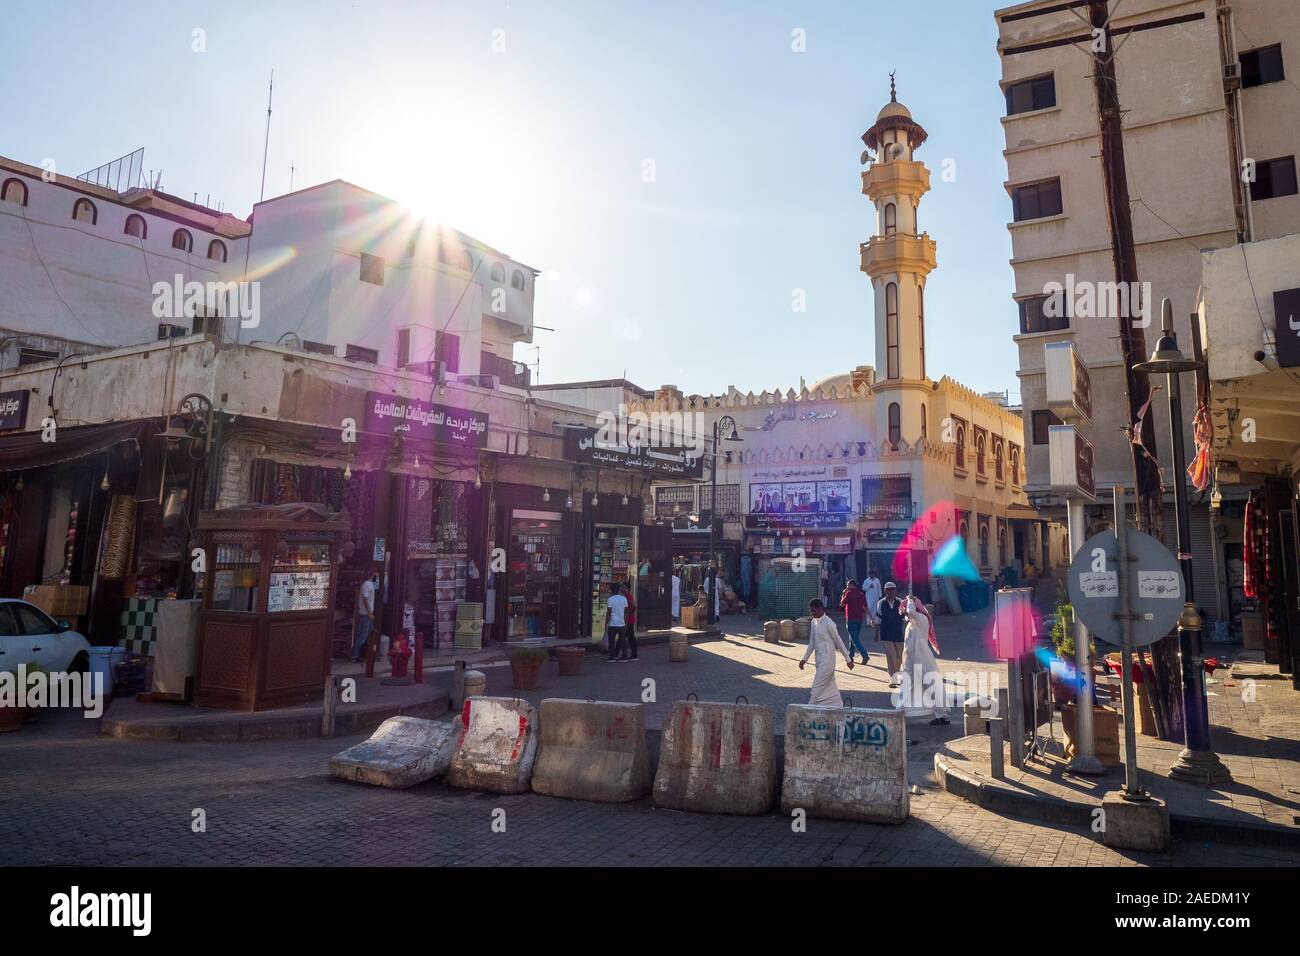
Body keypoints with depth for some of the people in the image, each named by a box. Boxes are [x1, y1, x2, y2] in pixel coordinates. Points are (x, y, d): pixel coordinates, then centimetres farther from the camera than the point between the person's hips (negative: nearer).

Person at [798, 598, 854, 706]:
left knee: (818, 688, -6)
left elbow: (838, 642, -10)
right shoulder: (813, 623, 7)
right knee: (829, 686, 13)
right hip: (819, 658, 8)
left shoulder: (828, 623, -16)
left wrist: (848, 660, -4)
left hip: (827, 659, -8)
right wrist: (804, 659, 14)